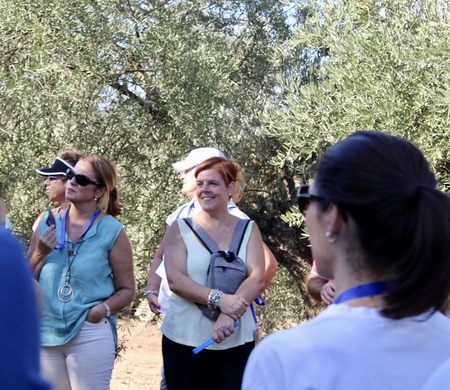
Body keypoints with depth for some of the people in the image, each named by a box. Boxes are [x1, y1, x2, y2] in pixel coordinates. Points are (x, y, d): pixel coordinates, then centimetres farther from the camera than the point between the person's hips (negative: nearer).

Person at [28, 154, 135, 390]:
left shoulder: (112, 231, -3)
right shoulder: (47, 225, 6)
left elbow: (126, 290, 1)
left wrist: (103, 309, -17)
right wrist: (41, 254, -8)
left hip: (91, 335, -3)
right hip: (45, 333, 4)